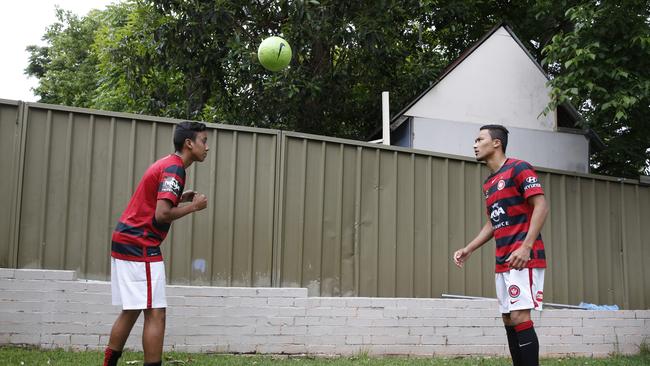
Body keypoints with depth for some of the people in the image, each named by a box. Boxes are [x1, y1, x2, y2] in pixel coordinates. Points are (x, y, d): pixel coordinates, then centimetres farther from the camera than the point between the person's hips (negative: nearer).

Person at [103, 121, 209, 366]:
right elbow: (161, 214, -22)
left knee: (130, 311, 15)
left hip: (125, 241, 10)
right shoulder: (174, 169, -13)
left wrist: (181, 198, 12)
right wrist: (193, 206, -9)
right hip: (140, 246, -10)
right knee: (155, 314, -7)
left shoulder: (165, 164, 17)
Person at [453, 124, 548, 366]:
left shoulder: (518, 169, -6)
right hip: (503, 263, 9)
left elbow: (541, 206, -14)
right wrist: (468, 250, 17)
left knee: (519, 317, -14)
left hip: (524, 258, -9)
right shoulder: (488, 184, 19)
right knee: (509, 320, 7)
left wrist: (526, 247, -24)